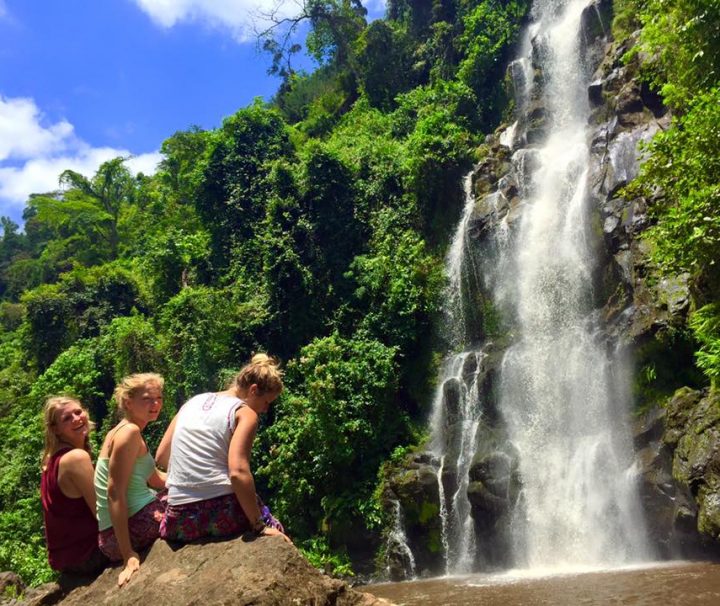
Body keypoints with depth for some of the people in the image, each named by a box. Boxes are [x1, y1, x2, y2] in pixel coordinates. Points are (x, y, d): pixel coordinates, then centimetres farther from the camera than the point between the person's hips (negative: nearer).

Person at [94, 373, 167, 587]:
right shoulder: (129, 431, -14)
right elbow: (115, 493, -22)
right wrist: (129, 555, -26)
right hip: (135, 523, -10)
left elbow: (157, 480, 22)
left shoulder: (122, 431, 16)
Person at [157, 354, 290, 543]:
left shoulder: (193, 402, 13)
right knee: (275, 533, 20)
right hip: (221, 515, -4)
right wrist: (260, 526, -13)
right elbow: (238, 472, -18)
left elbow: (161, 457, 15)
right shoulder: (245, 412, -4)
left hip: (180, 520, 4)